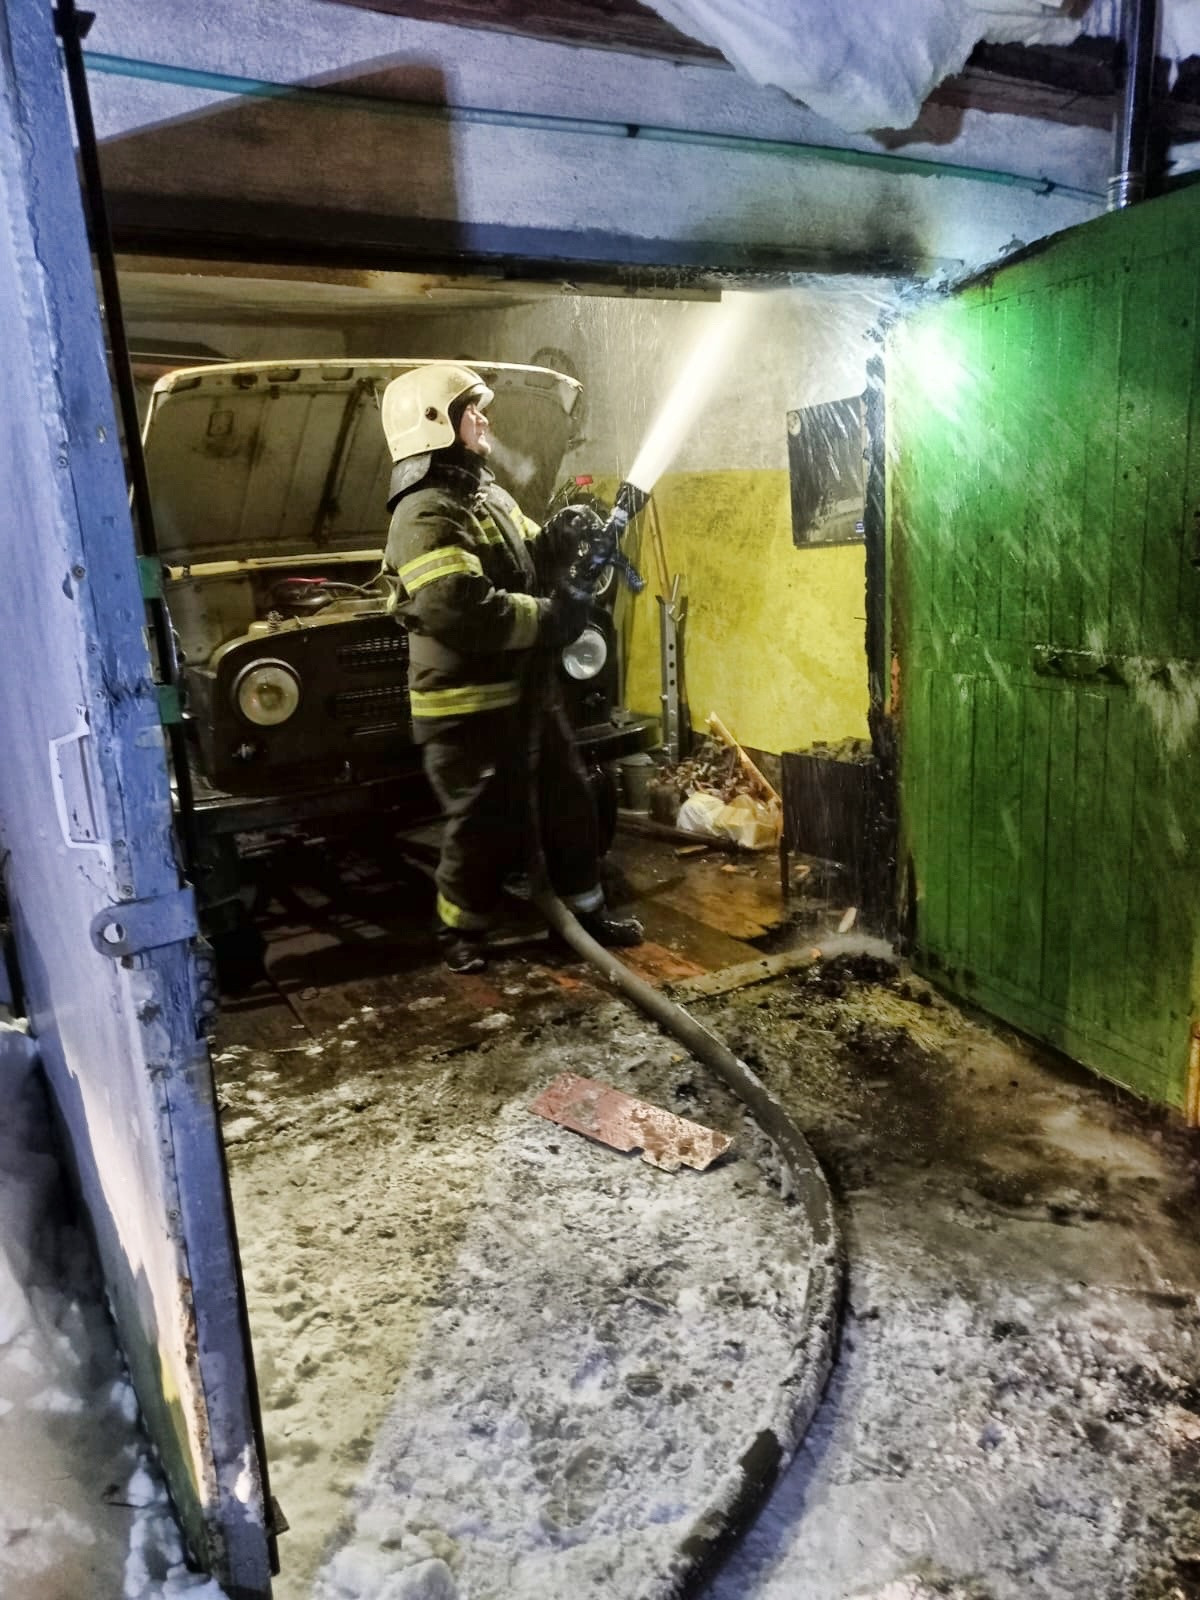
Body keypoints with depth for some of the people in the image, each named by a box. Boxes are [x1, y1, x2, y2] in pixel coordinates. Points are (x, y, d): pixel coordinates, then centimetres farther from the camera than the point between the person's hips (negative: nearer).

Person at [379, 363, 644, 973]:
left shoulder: (486, 492, 14)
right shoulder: (424, 516, -18)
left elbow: (525, 562, 23)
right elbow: (464, 611, -31)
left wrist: (562, 537, 0)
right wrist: (551, 619, -21)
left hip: (527, 684, 9)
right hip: (467, 704, -9)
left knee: (569, 798, 16)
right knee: (485, 823, 2)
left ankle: (587, 909, 33)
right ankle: (460, 930, 24)